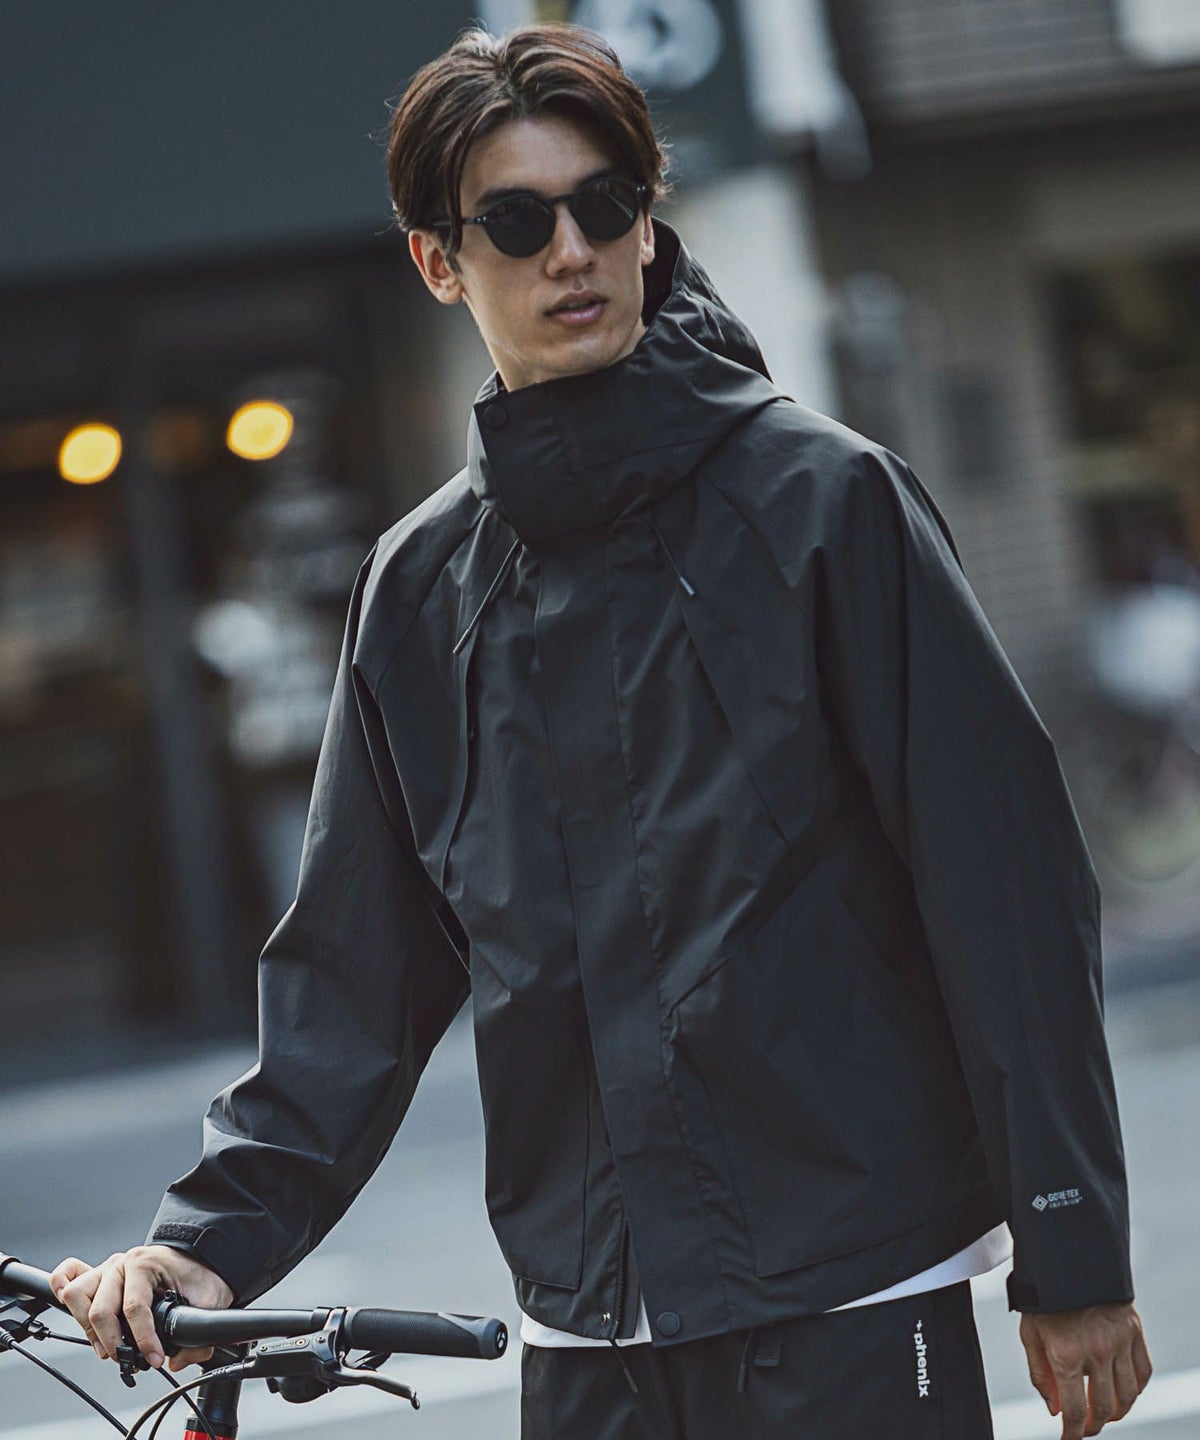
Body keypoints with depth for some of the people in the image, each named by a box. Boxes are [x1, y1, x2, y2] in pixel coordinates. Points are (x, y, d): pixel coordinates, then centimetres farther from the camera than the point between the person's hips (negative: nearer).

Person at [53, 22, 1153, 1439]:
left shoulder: (821, 496, -2)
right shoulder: (421, 587, 10)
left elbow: (1006, 875, -4)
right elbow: (354, 966, 13)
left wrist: (1076, 1257, -7)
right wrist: (215, 1233, 1)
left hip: (853, 1300, -4)